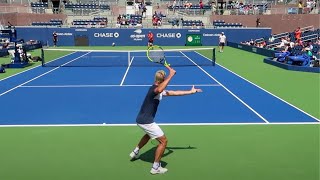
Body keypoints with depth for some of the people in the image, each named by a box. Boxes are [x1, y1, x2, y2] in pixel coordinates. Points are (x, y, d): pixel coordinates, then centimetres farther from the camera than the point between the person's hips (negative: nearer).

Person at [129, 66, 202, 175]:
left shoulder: (161, 91, 9)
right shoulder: (154, 89, -21)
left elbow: (175, 93, 17)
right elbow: (159, 90, -48)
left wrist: (191, 92, 20)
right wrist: (171, 75, -42)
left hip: (141, 120, 10)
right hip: (146, 121, -10)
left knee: (149, 134, 39)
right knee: (163, 141, -4)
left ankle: (135, 152, 52)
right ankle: (155, 168, 5)